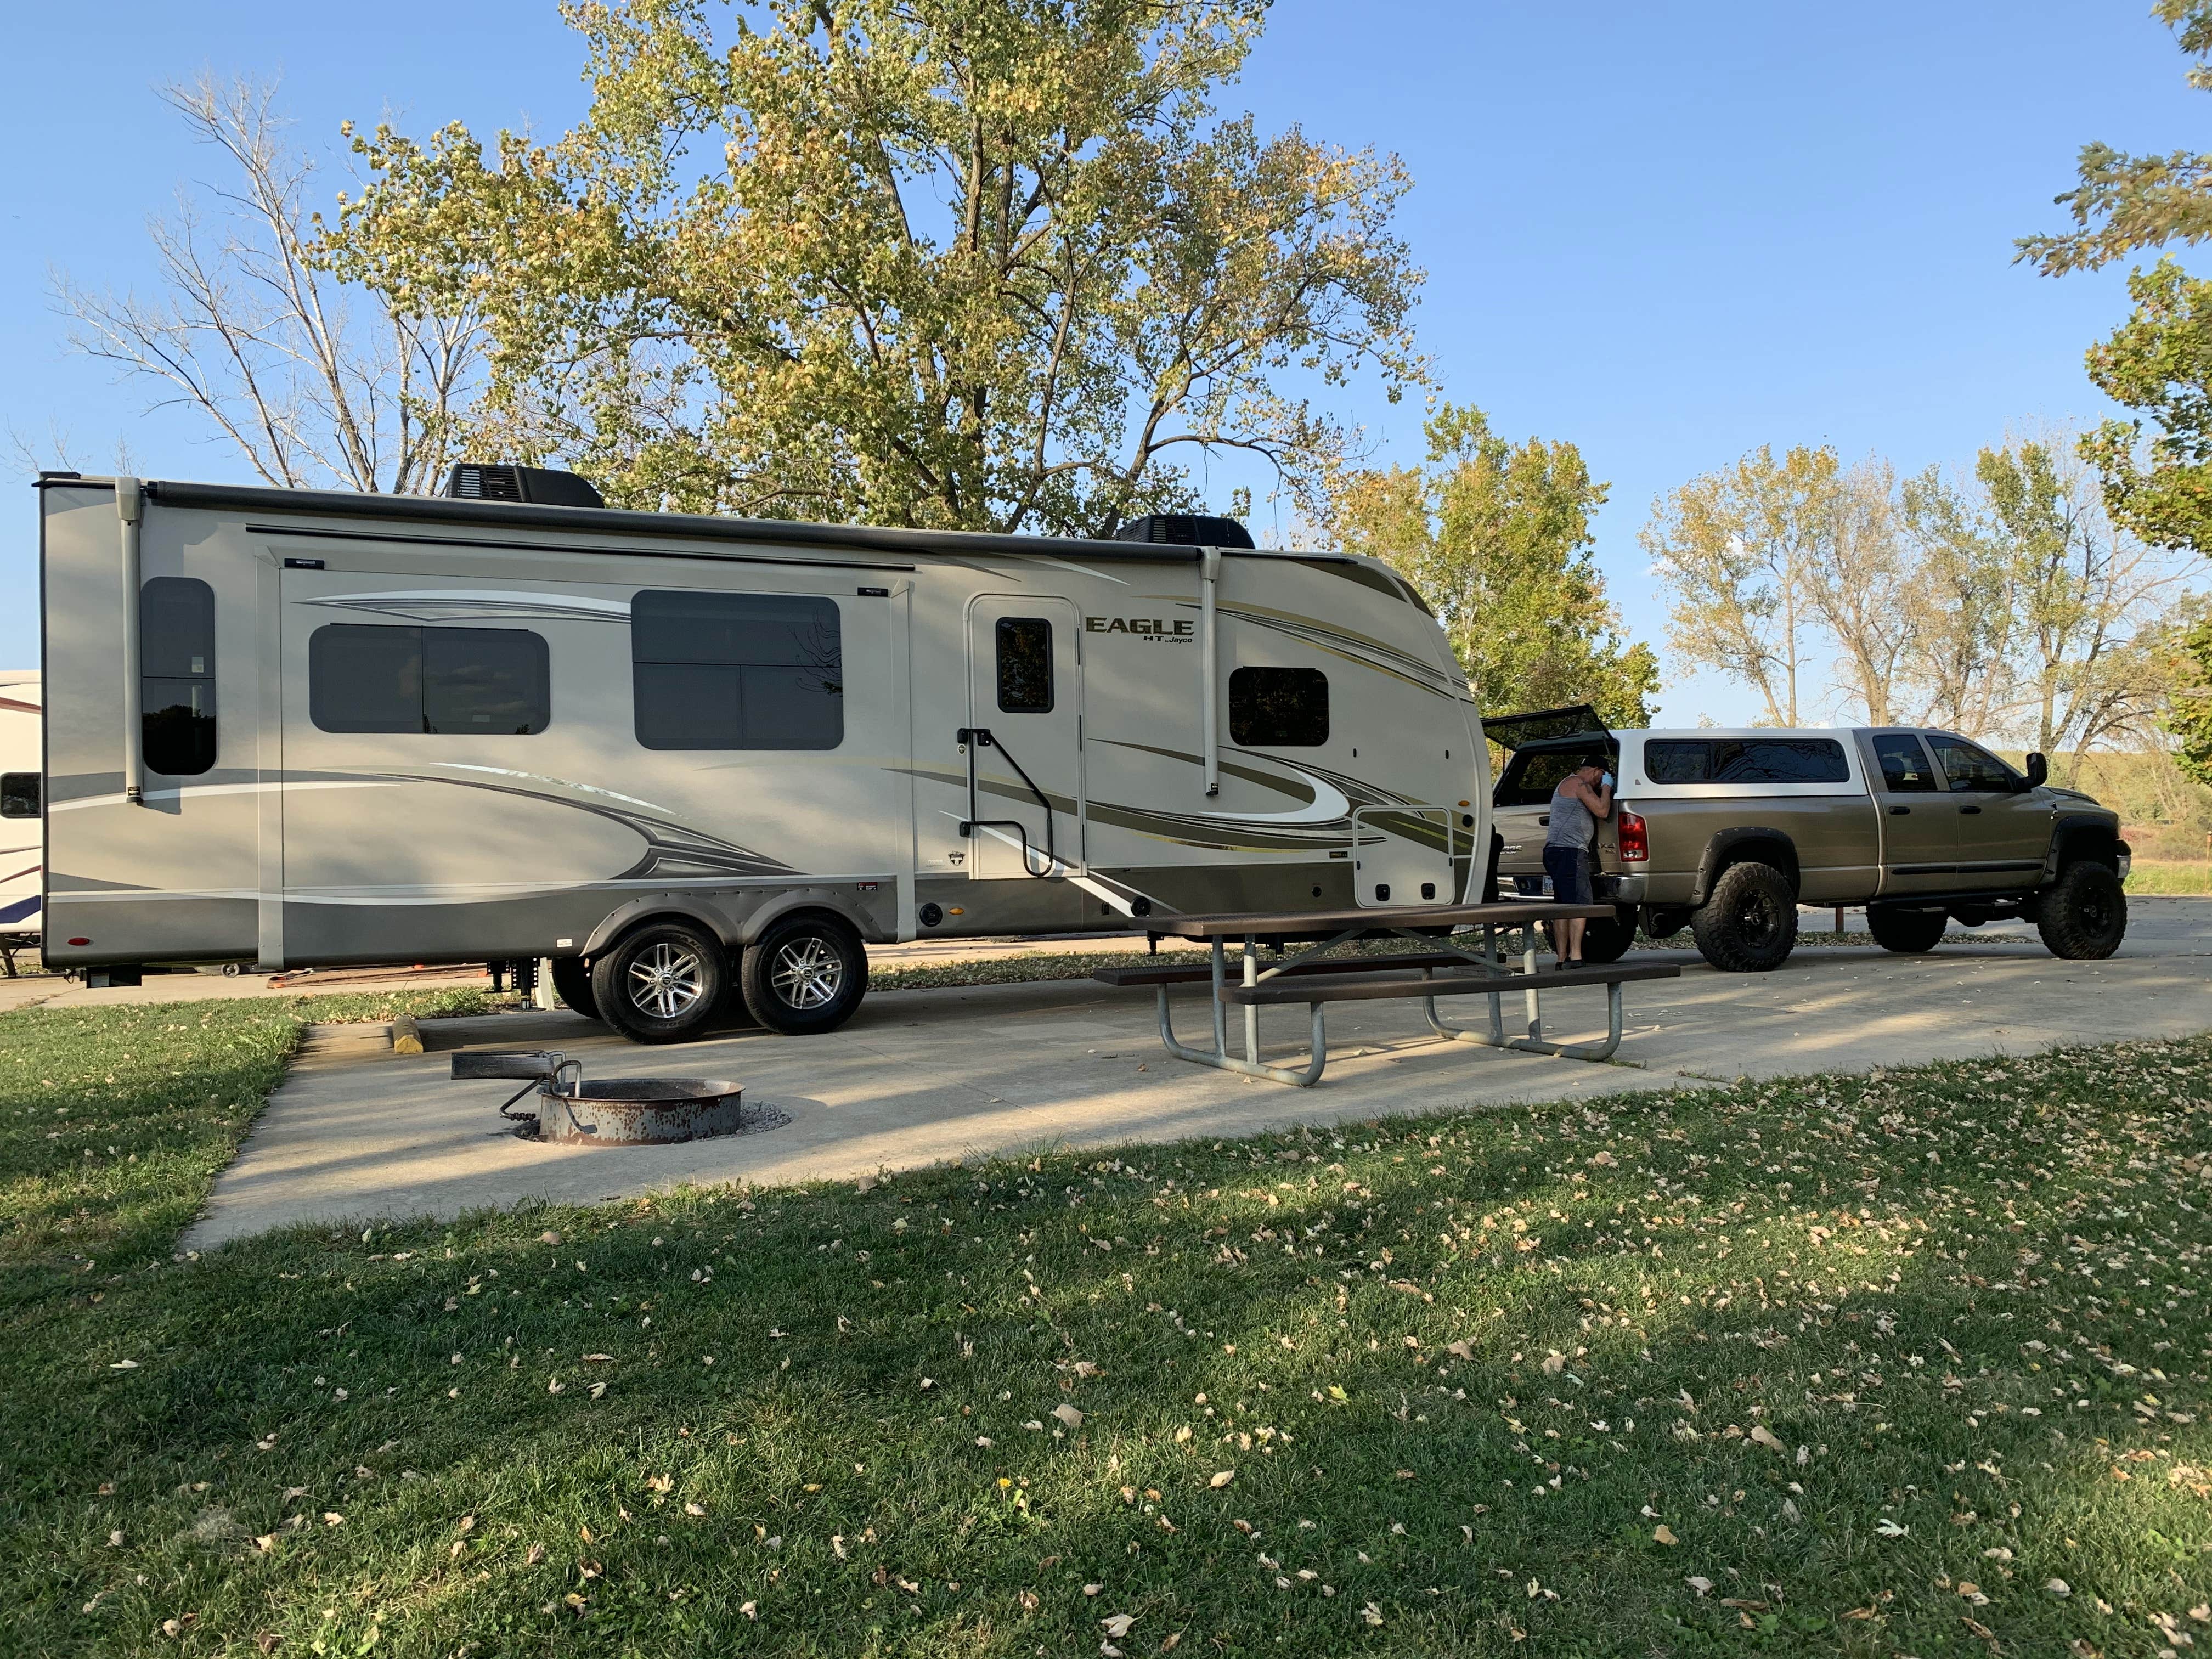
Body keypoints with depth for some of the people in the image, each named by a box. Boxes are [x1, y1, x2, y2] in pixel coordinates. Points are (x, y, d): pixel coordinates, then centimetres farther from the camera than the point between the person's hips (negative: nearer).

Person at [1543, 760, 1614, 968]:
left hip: (1555, 850, 11)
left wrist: (1605, 788, 21)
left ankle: (1562, 958, 9)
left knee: (1563, 907, 9)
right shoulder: (1579, 784, -7)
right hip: (1570, 851, -11)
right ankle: (1575, 957, -21)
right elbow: (1602, 810, -12)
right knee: (1579, 904, -15)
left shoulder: (1567, 783, 26)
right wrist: (1607, 787, 1)